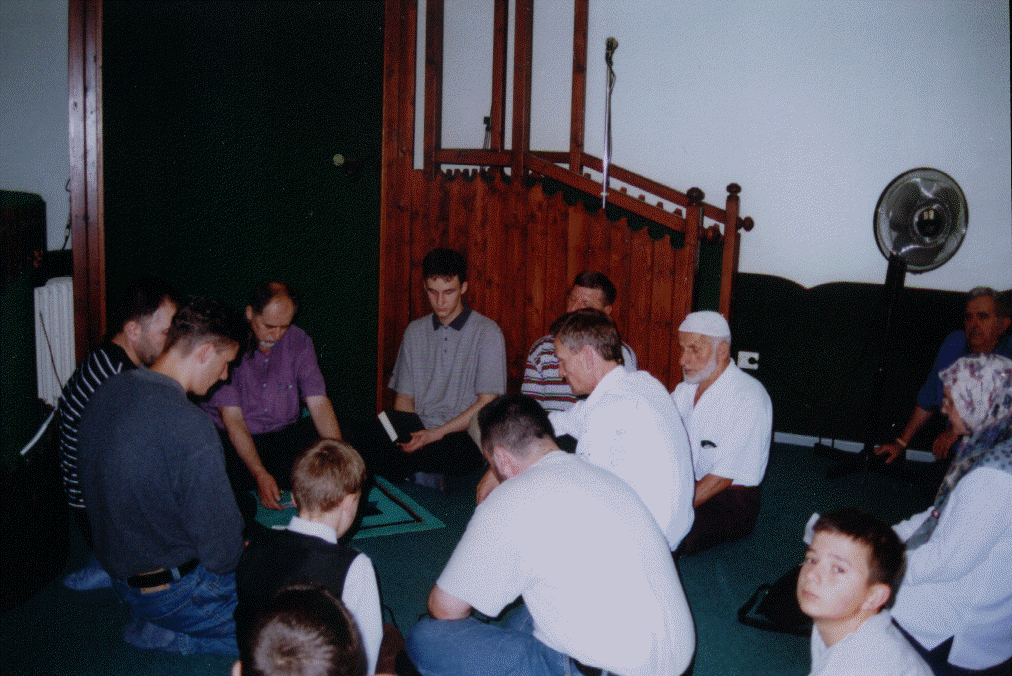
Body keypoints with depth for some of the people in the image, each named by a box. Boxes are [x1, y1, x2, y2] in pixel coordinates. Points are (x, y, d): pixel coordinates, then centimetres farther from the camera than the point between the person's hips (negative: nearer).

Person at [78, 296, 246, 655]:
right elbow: (222, 552, -25)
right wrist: (246, 554, -2)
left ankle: (152, 624, 11)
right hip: (175, 589, -9)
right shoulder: (190, 427, -29)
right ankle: (160, 631, 2)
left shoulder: (105, 393, -2)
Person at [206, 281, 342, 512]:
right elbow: (232, 418, -17)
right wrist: (260, 474, -28)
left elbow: (319, 402, -7)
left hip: (284, 433, 4)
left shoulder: (298, 341, -1)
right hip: (232, 440, -4)